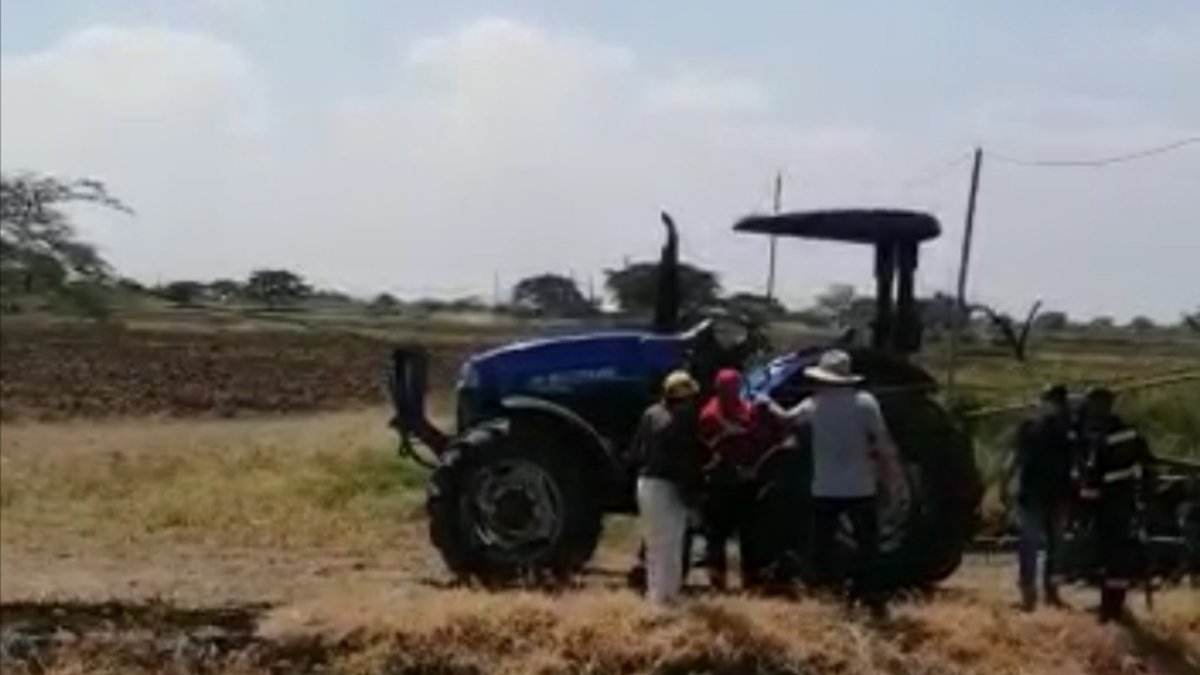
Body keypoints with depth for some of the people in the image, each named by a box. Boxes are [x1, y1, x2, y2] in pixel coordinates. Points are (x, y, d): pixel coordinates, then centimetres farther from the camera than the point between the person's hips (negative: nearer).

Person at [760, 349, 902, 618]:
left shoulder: (814, 405, -1)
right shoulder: (865, 402, -8)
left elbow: (787, 418, 18)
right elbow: (883, 442, -9)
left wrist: (769, 404, 37)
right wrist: (892, 472, 3)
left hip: (825, 490, 1)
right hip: (861, 488, -1)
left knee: (821, 548, 13)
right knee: (866, 546, 10)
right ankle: (872, 599, 7)